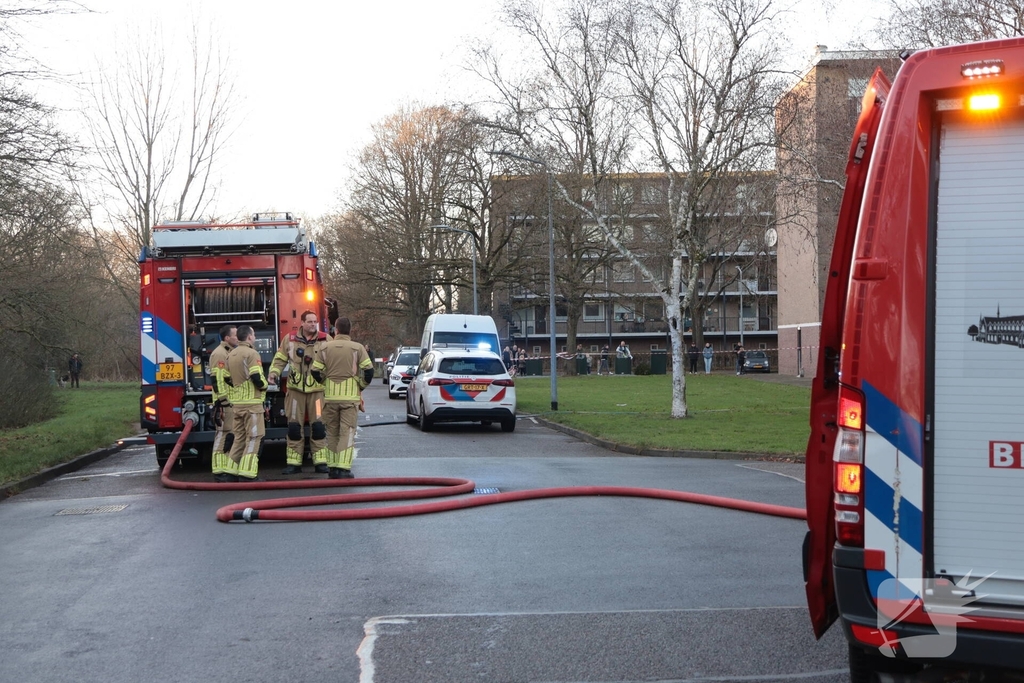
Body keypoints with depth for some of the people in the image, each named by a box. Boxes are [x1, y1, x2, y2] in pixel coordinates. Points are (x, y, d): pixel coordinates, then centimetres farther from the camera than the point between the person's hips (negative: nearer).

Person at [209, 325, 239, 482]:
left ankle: (230, 469, 18)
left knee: (232, 437, 12)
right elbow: (217, 380, -20)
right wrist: (222, 401, -22)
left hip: (235, 403, 10)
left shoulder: (232, 353, 19)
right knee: (224, 436, -10)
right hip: (225, 403, -10)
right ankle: (220, 472, -9)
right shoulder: (219, 354, -13)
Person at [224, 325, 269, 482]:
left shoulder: (231, 354, 13)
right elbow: (256, 377, -21)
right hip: (252, 402, -8)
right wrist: (264, 386, -3)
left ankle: (232, 473, 15)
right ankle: (247, 474, -9)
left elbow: (227, 378, 16)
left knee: (239, 438, 14)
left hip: (237, 402, 8)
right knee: (253, 438, -5)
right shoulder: (251, 353, -12)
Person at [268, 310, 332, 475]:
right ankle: (293, 463, 10)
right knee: (294, 426, 4)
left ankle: (321, 462, 3)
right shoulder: (290, 339, 6)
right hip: (296, 389, 1)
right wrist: (274, 372, -2)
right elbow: (280, 358, 12)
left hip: (318, 389, -1)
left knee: (318, 426, -4)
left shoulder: (325, 340, 3)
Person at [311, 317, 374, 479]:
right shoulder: (357, 348, -2)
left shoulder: (325, 347, 3)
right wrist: (361, 386, 10)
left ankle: (332, 467, 15)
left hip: (330, 397, 2)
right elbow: (368, 370, -7)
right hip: (350, 397, -2)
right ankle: (343, 468, -10)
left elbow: (316, 372, 2)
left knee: (332, 432, 13)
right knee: (347, 432, -1)